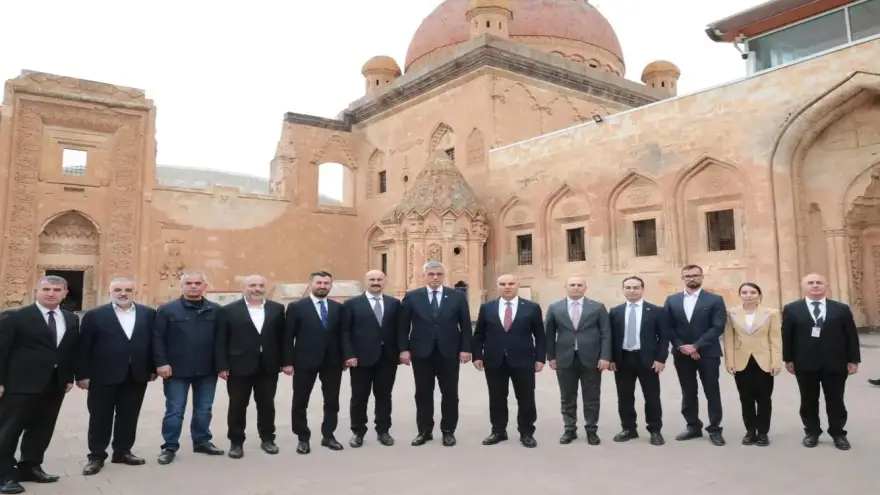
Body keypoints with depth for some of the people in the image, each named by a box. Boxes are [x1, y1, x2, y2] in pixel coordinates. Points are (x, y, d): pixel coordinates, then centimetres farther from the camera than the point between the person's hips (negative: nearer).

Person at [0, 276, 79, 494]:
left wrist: (69, 377, 9)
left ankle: (30, 467, 27)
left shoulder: (71, 319, 9)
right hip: (20, 384, -5)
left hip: (55, 384, 6)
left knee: (41, 429, 13)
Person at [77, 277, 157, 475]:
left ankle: (122, 452, 26)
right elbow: (84, 347, -3)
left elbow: (153, 342, 6)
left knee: (129, 417, 12)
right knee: (100, 418, 8)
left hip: (137, 376, 2)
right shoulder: (94, 315, -3)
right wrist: (82, 374, -6)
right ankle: (96, 456, 21)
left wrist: (153, 368, 4)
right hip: (103, 376, -2)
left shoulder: (149, 314, 3)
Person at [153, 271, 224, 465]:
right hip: (177, 370, -2)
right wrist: (161, 363, -11)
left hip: (207, 370, 2)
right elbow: (158, 338, -4)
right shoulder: (167, 309, -1)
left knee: (204, 410, 13)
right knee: (174, 410, 6)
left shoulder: (215, 310, 3)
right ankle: (170, 447, 19)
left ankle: (202, 442, 28)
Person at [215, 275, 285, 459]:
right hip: (239, 367, -2)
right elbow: (220, 341, -3)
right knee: (237, 406, 7)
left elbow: (282, 337, 6)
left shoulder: (277, 309, 5)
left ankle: (267, 439, 25)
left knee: (267, 405, 11)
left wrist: (284, 362, 2)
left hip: (268, 367, 2)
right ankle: (236, 442, 20)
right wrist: (222, 366, -8)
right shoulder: (228, 311, -1)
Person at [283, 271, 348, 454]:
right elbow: (288, 337, -5)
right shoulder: (296, 307, -3)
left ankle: (328, 436, 24)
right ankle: (303, 439, 21)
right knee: (300, 401, 7)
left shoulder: (338, 308, 6)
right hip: (305, 361, -2)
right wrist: (287, 362, -9)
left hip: (332, 361, 3)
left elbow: (342, 334, 8)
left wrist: (346, 356, 0)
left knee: (332, 401, 10)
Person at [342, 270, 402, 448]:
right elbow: (345, 332, -4)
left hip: (387, 357, 2)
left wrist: (400, 352, 1)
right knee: (359, 397, 6)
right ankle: (358, 432, 20)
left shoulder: (394, 303, 9)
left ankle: (383, 431, 22)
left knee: (384, 395, 10)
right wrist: (349, 355, -12)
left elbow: (399, 329, 9)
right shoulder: (352, 304, 1)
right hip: (361, 358, -2)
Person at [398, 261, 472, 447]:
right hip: (421, 352, 0)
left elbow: (465, 325, 2)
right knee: (423, 393, 7)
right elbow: (404, 326, 2)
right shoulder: (411, 297, 3)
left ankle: (448, 431, 18)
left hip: (449, 352, 0)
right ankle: (424, 431, 19)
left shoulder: (458, 296, 3)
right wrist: (404, 349, -5)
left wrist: (465, 349, -5)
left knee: (450, 393, 6)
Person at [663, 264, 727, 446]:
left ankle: (714, 430, 15)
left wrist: (696, 346, -16)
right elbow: (668, 327, 3)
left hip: (707, 353, -3)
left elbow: (718, 327, -10)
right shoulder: (672, 300, 7)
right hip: (682, 354, 3)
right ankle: (693, 427, 21)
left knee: (712, 392, 4)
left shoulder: (715, 300, -2)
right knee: (688, 393, 10)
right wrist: (682, 346, -11)